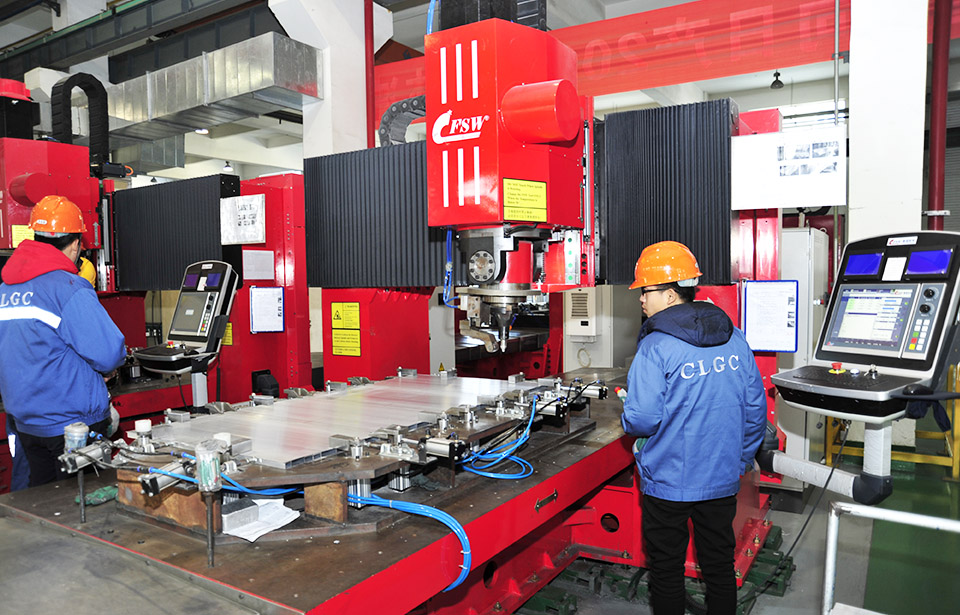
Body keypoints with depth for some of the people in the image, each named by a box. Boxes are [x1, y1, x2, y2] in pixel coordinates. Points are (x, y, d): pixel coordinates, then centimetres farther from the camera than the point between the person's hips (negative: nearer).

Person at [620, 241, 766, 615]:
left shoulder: (655, 348, -18)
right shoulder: (734, 339, 0)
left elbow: (642, 419, -23)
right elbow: (755, 408, 5)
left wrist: (627, 419, 0)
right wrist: (743, 457, 17)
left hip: (669, 482, -5)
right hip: (723, 479, 5)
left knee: (667, 570, 13)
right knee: (719, 566, 20)